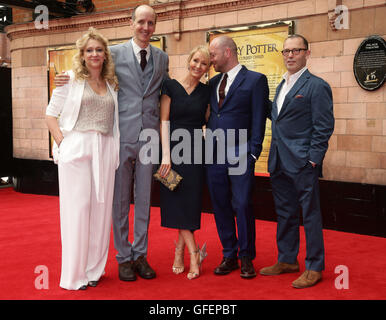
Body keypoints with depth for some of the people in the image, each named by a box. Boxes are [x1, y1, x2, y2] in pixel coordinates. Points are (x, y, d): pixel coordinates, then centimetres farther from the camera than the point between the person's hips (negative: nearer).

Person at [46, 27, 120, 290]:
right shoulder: (71, 79, 3)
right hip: (76, 148, -4)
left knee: (101, 208, 5)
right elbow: (51, 114, 2)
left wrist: (117, 149, 3)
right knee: (77, 208, -3)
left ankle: (94, 269, 17)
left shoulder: (112, 84, 15)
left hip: (105, 150, 4)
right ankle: (74, 274, 5)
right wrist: (62, 142, -9)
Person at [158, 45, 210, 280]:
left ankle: (180, 250, 14)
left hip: (195, 150, 2)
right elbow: (164, 121, -4)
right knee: (176, 201, -4)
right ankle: (194, 252, 2)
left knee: (190, 201, 2)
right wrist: (166, 155, -10)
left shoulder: (206, 91, 8)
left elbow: (207, 121, 9)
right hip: (174, 147, -2)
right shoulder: (171, 86, 1)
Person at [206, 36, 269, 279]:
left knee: (242, 206, -4)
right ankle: (229, 256, 20)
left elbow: (259, 119, -6)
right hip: (214, 156, 5)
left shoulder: (255, 80, -2)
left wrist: (253, 153, -10)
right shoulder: (213, 83, 16)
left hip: (240, 155, -5)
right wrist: (207, 145, 6)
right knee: (220, 207, 8)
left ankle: (246, 258, 11)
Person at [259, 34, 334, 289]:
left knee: (310, 215, 1)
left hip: (303, 163, -8)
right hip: (279, 163, 8)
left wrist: (312, 160, -16)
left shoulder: (317, 86, -8)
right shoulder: (282, 85, 16)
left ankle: (314, 268, 11)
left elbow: (324, 127, -12)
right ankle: (287, 260, 29)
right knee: (285, 213, 16)